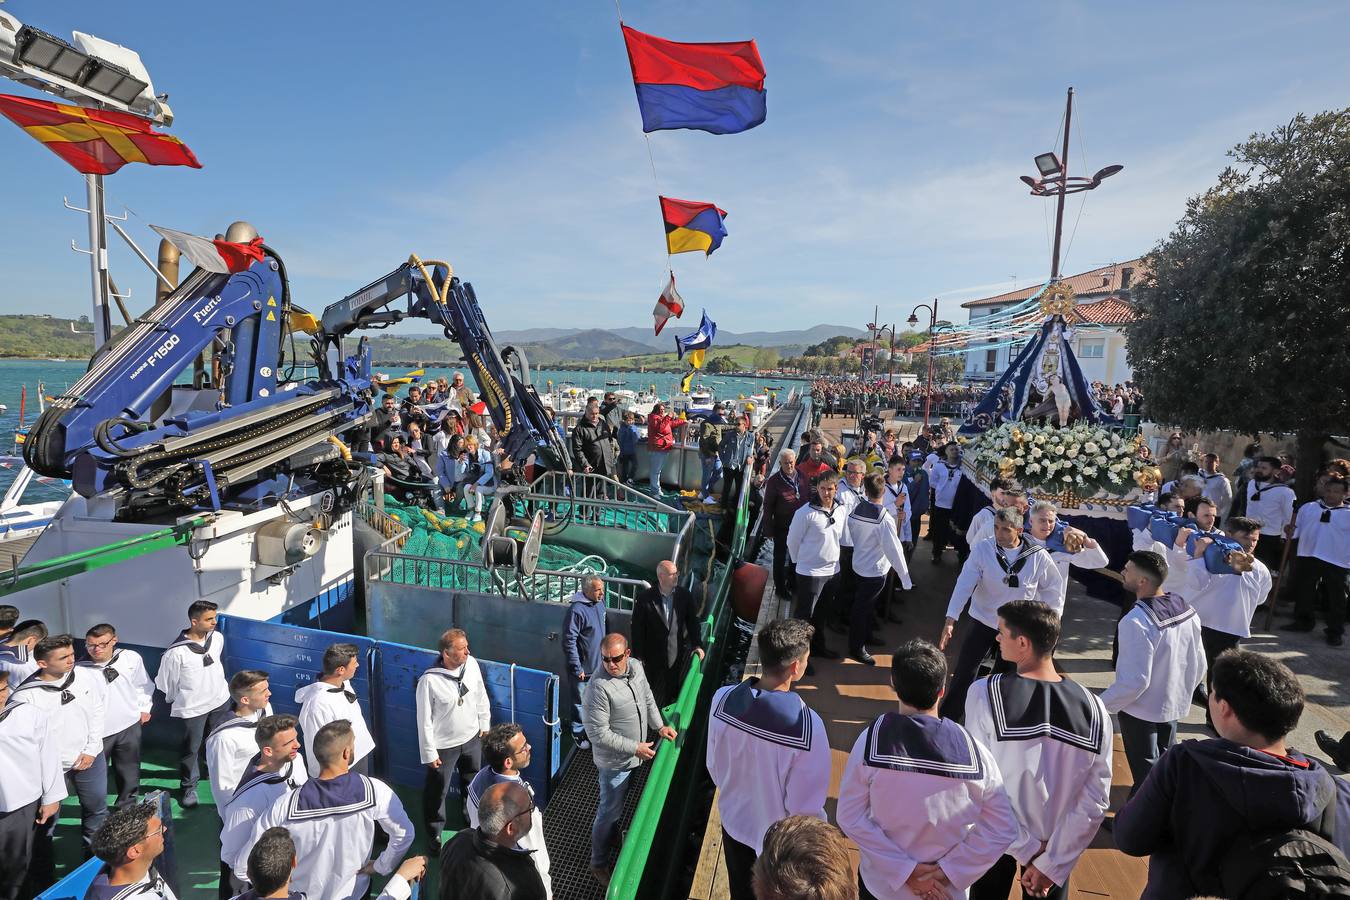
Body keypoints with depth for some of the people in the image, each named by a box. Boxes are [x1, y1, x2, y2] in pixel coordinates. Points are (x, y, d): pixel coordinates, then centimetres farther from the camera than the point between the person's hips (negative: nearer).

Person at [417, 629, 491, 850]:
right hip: (444, 746, -5)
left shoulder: (472, 664, -16)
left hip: (472, 738, 5)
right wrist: (429, 753, -11)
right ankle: (435, 832, 41)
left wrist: (484, 724, 10)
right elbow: (425, 720, -18)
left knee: (472, 783, 27)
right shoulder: (429, 680, -30)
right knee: (437, 791, 15)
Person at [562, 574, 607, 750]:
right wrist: (577, 668, -20)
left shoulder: (600, 603, -2)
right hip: (583, 668, -7)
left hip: (598, 664, 7)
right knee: (580, 702, 10)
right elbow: (569, 642, -23)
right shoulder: (576, 610, -27)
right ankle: (579, 733, 28)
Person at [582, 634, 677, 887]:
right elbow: (598, 734, -28)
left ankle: (610, 833, 54)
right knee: (610, 811, 10)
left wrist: (659, 726, -1)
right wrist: (635, 748, -23)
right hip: (615, 761, -7)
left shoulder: (635, 666, -11)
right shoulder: (599, 687, -33)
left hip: (634, 755, 7)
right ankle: (598, 864, 31)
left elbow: (647, 697, 8)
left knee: (613, 804, 29)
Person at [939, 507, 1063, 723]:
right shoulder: (983, 549, -16)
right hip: (982, 622, -1)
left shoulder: (1038, 556, -14)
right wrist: (950, 620, -29)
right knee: (963, 675, -1)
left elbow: (1051, 591, 0)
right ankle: (945, 721, 15)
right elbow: (965, 584, -21)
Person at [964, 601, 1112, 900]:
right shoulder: (1093, 707, -16)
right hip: (1056, 843, 2)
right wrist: (1051, 865, -8)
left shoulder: (985, 693, -24)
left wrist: (1027, 849, -11)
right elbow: (1096, 802, -12)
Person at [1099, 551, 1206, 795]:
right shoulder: (1186, 609, -7)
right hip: (1173, 704, 8)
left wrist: (1101, 704, -16)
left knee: (1145, 771, 11)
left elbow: (1135, 680, -30)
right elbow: (1199, 663, 4)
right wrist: (1182, 691, 21)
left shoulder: (1137, 621, -32)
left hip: (1141, 710, -7)